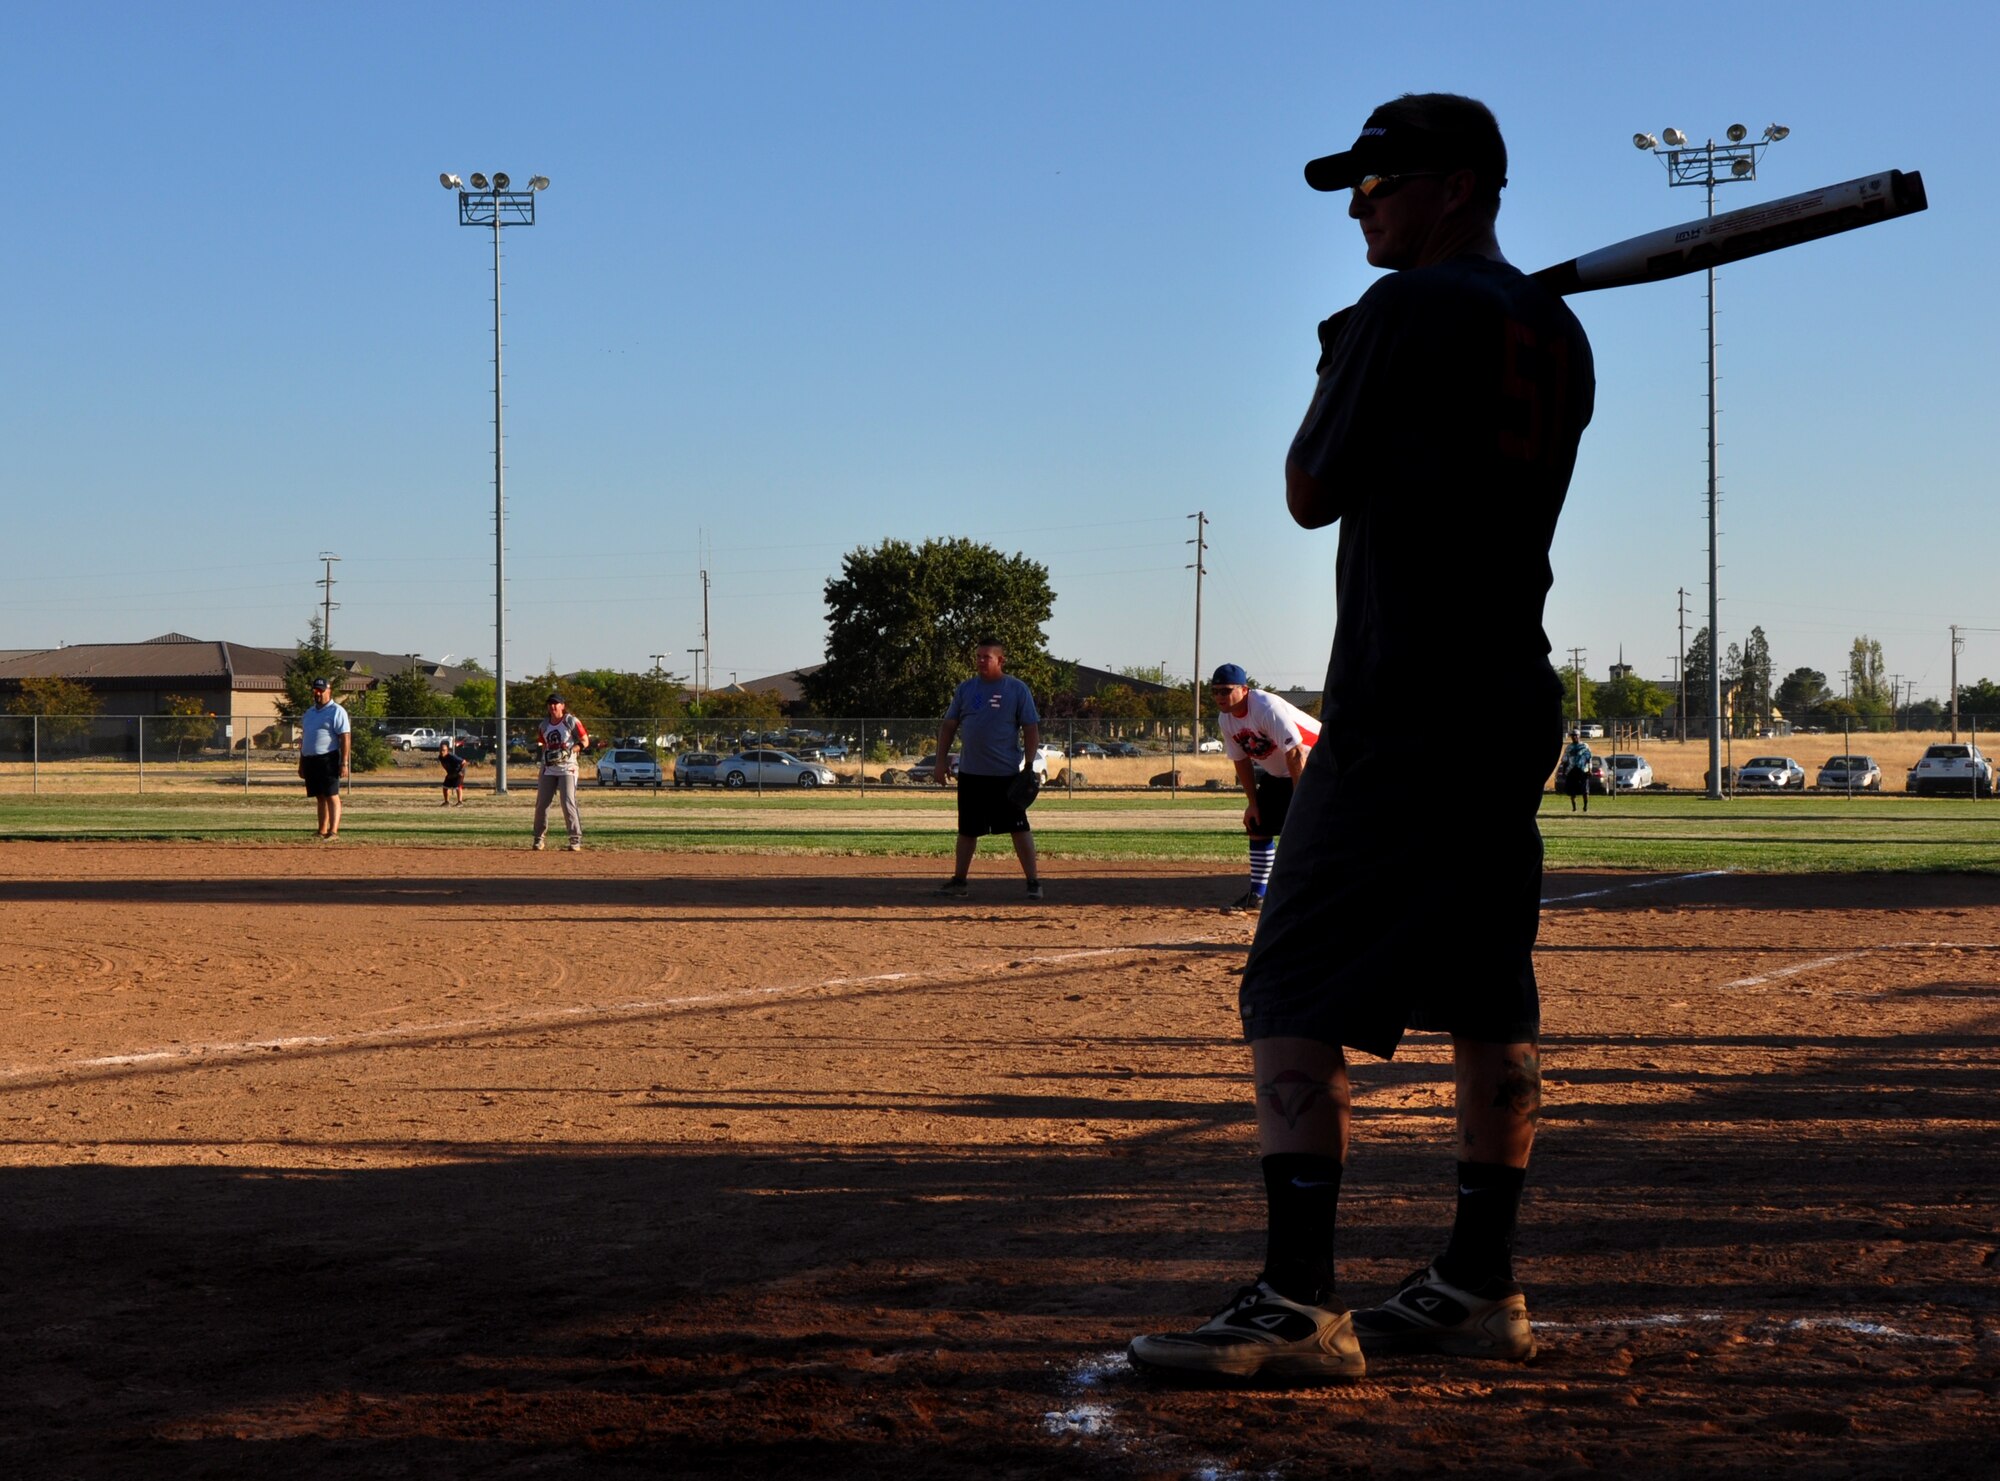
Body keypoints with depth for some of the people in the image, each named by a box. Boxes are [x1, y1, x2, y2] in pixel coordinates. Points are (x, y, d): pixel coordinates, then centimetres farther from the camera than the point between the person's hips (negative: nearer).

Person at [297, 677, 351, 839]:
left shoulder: (337, 711, -5)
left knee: (331, 796, -11)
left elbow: (345, 738, -12)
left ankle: (333, 831, -15)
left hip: (328, 759, -8)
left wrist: (344, 763, -19)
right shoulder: (309, 712, 20)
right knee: (320, 797, 10)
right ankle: (322, 831, 12)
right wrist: (301, 763, 21)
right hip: (309, 759, 8)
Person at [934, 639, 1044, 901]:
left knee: (1019, 827, -4)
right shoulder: (965, 689, 8)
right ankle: (958, 880, 19)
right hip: (970, 773, 4)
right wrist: (941, 759, 3)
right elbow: (949, 726, 12)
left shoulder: (1017, 689, -3)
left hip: (1007, 774, -4)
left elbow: (1031, 729, -3)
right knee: (967, 829, 11)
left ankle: (1033, 881, 0)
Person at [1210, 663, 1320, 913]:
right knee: (1258, 825, 9)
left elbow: (1296, 754, -31)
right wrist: (1253, 803, 3)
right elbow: (1241, 760, 7)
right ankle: (1257, 895, 20)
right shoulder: (1226, 718, -4)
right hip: (1278, 773, 9)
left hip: (1313, 765, -9)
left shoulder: (1267, 708, -30)